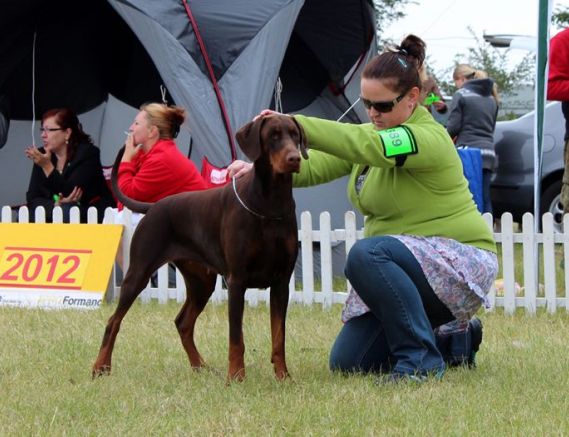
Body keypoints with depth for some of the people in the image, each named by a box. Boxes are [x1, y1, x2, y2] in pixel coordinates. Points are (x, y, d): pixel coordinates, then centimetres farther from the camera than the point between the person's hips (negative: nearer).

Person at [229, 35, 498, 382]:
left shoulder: (429, 139, -20)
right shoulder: (378, 133, 8)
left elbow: (365, 145, -37)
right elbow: (315, 166, 0)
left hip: (459, 261, -9)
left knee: (367, 254, -35)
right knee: (346, 362, 2)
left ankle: (420, 360, -24)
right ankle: (454, 337, 18)